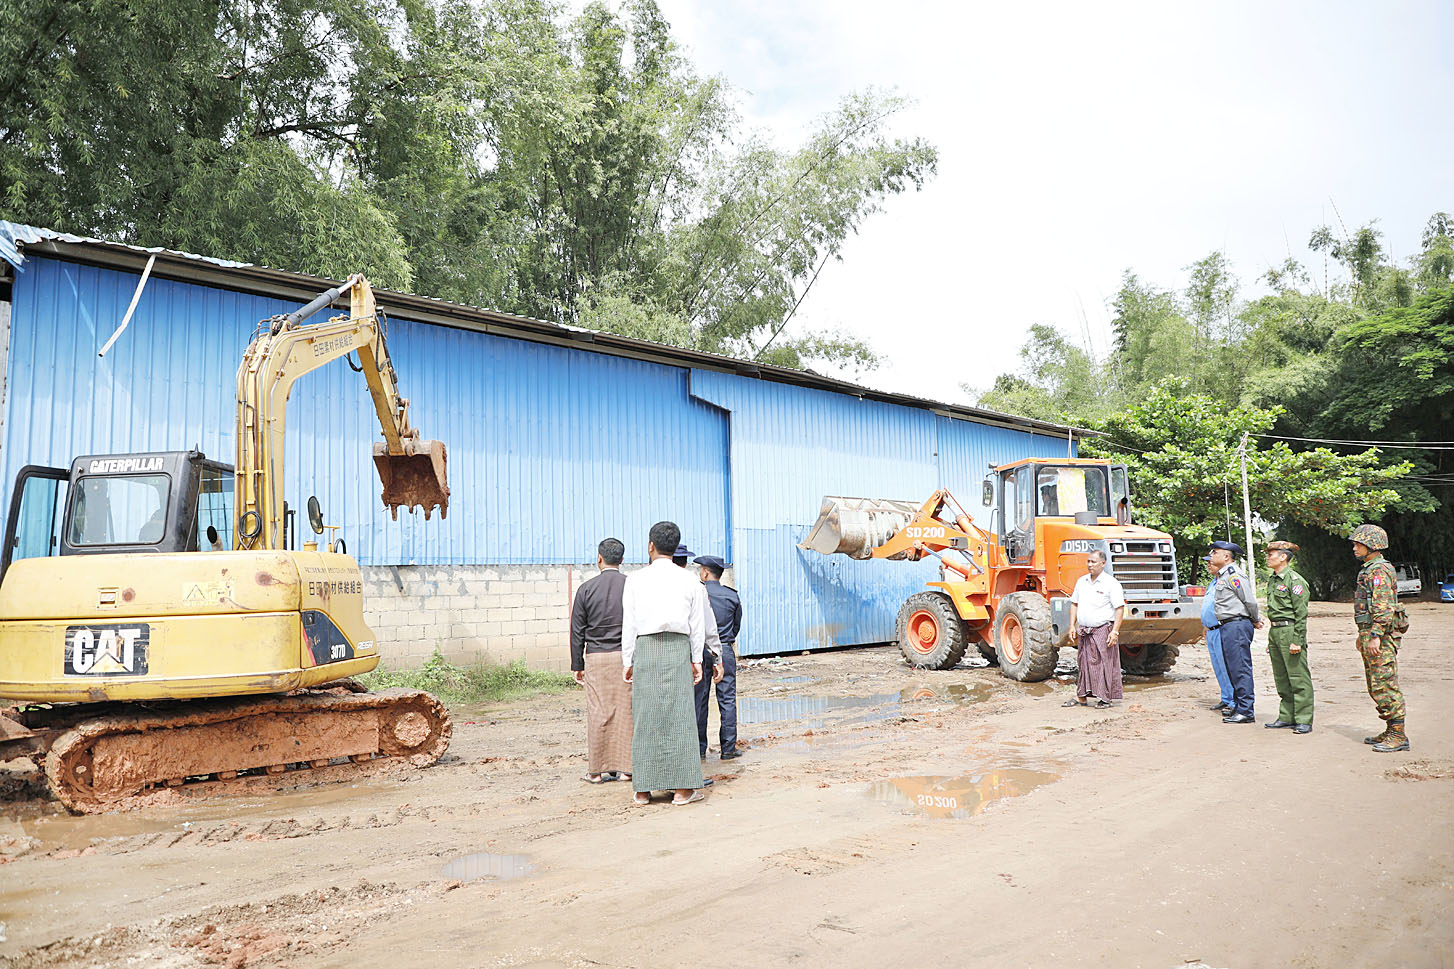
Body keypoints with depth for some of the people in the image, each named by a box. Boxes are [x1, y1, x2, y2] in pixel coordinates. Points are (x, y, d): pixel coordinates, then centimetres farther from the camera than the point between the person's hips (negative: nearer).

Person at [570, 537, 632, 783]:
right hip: (626, 656, 0)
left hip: (596, 659, 0)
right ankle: (625, 768, 10)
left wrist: (577, 665, 9)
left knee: (598, 714, 3)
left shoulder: (587, 588, 0)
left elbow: (577, 631, 2)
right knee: (626, 712, 5)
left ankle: (597, 770, 9)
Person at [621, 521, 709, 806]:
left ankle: (643, 789, 9)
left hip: (645, 648, 0)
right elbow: (697, 625, 6)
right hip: (678, 648, 0)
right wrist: (696, 659, 12)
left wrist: (627, 661, 7)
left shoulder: (635, 580, 2)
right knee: (679, 715, 2)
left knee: (645, 716, 5)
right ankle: (682, 788, 3)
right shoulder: (689, 581, 5)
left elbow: (629, 624, 2)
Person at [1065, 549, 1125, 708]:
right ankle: (1081, 697, 17)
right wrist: (1072, 626, 10)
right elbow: (1074, 604, 18)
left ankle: (1106, 698, 6)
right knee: (1084, 663, 10)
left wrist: (1115, 631, -17)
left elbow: (1120, 608, -11)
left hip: (1103, 630, -6)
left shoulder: (1111, 583, -7)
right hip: (1084, 631, 6)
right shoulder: (1081, 581, 11)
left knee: (1104, 664, -3)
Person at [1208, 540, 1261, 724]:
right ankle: (1238, 706, 23)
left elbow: (1250, 600, -13)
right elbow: (1248, 601, 25)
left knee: (1240, 669, -9)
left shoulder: (1233, 574, -14)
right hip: (1228, 626, 11)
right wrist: (1255, 619, 21)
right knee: (1233, 668, 15)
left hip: (1237, 625, -11)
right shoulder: (1222, 575, 18)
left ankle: (1246, 712, -7)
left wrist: (1255, 621, -1)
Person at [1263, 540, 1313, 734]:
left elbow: (1301, 614, -13)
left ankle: (1304, 720, 0)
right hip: (1275, 631, 9)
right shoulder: (1272, 581, 16)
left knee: (1299, 678, -4)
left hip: (1290, 631, -9)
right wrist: (1270, 640, 21)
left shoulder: (1295, 580, -10)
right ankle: (1286, 717, 20)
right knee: (1281, 679, 13)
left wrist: (1297, 641, -18)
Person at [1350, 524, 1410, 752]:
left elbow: (1384, 607, -22)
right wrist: (1363, 636, 26)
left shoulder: (1379, 570, -14)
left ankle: (1398, 735, -5)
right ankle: (1391, 731, 21)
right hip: (1369, 634, 11)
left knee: (1385, 686, -9)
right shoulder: (1368, 570, 19)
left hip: (1381, 638, -11)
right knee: (1375, 686, 14)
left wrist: (1375, 636, -25)